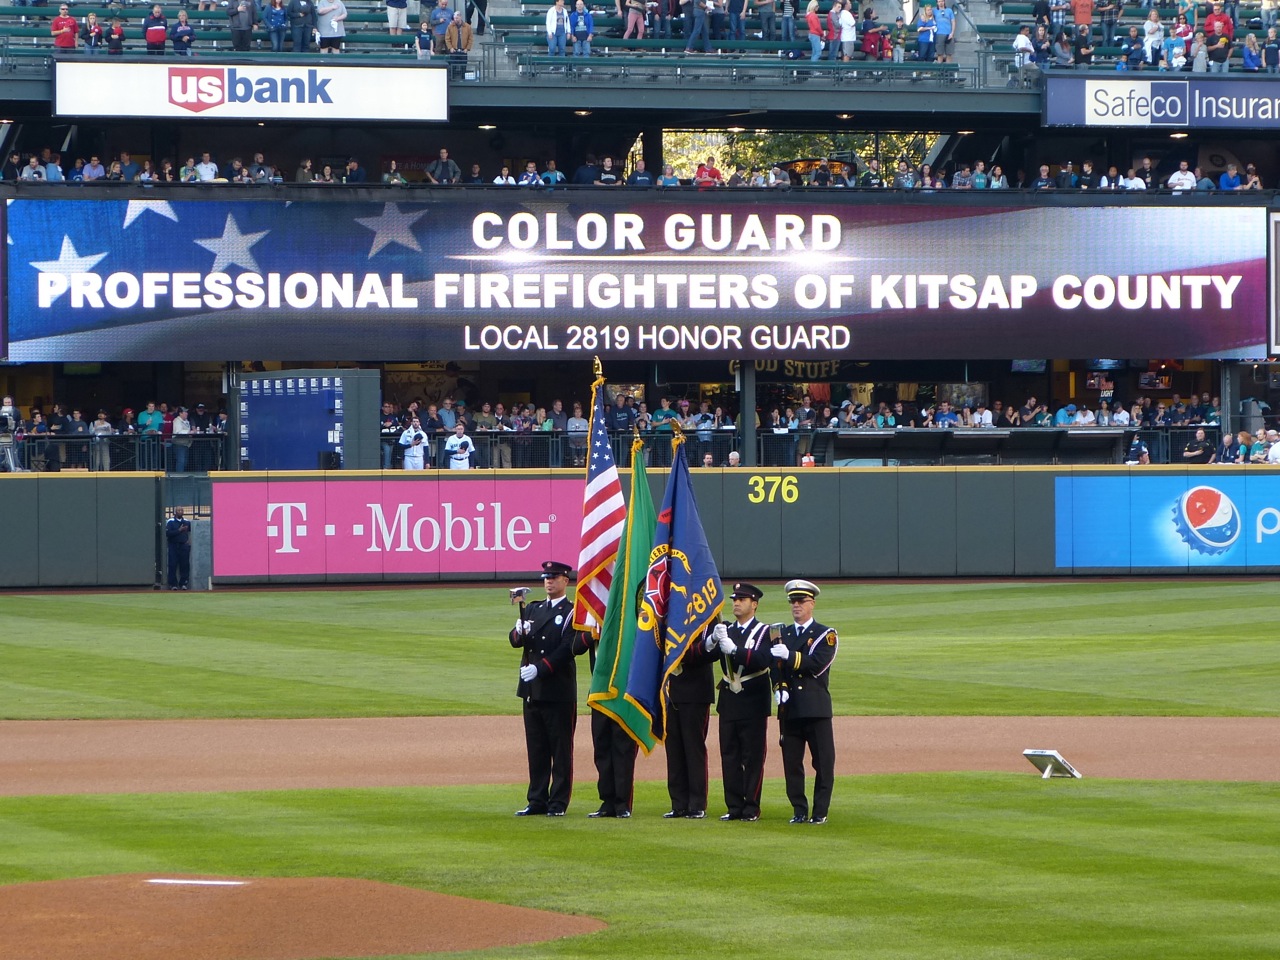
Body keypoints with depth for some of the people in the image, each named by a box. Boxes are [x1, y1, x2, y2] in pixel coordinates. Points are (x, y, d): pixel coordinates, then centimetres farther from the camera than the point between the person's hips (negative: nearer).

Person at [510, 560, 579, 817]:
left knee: (561, 750, -1)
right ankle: (537, 802, 12)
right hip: (532, 690, 6)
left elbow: (567, 649, -12)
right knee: (536, 750, 8)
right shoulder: (533, 609, 17)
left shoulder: (571, 613, -2)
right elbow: (515, 640, 8)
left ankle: (558, 803, 2)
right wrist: (519, 632, -15)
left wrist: (539, 669, -20)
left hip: (559, 691, -6)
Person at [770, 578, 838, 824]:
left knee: (824, 763, -3)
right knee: (791, 763, 2)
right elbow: (775, 665, 9)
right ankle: (799, 811, 9)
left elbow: (817, 664, -13)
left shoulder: (825, 635, 3)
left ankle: (820, 811, 2)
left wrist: (789, 656, -22)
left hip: (816, 709, -3)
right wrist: (780, 687, -10)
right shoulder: (782, 634, 17)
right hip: (789, 709, 3)